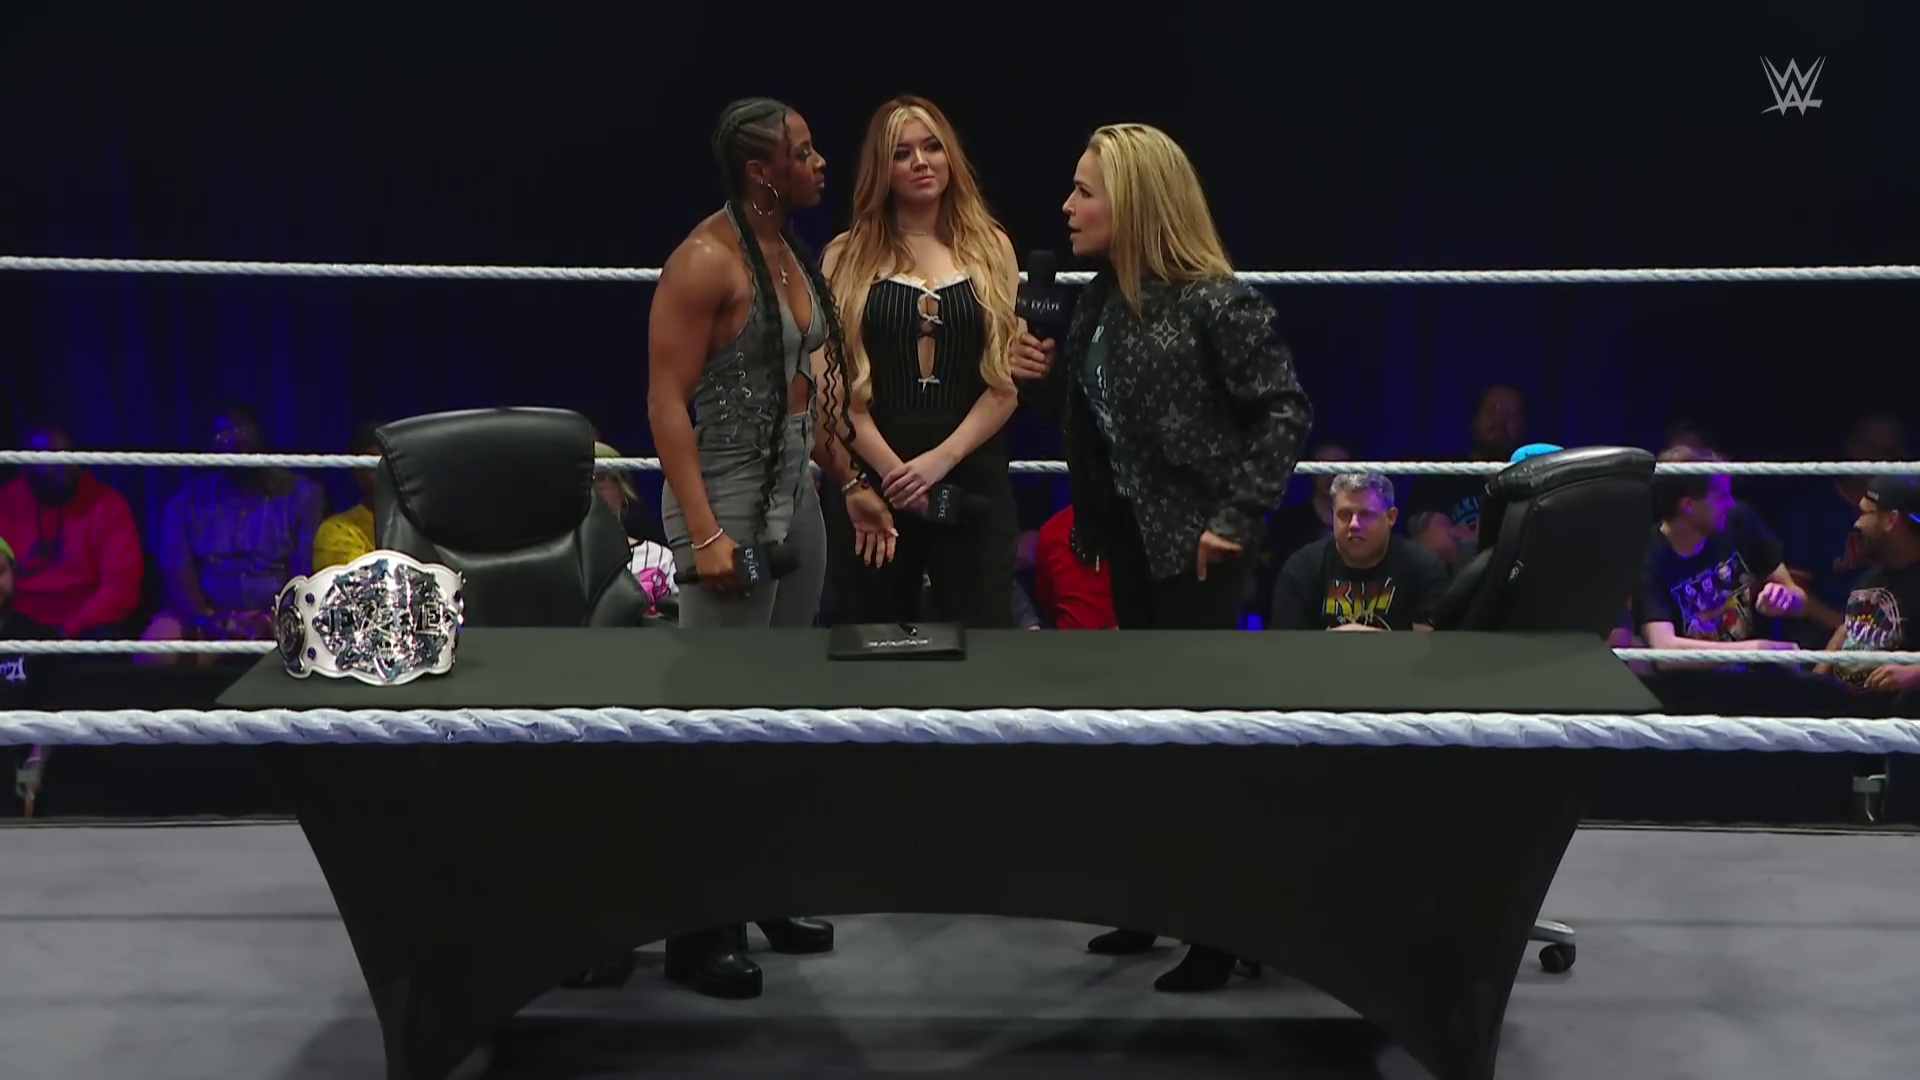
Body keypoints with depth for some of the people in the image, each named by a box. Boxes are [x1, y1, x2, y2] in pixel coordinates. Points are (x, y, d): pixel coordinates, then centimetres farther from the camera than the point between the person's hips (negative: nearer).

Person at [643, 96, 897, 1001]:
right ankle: (698, 929, 6)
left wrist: (849, 483, 16)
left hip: (796, 499, 8)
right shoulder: (707, 260, -15)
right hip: (729, 502, -8)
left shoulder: (792, 253, 11)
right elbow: (666, 399, -18)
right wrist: (704, 532, -23)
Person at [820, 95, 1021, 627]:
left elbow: (1009, 379, 2)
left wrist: (941, 458, -11)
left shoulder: (991, 248, 7)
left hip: (973, 480, 1)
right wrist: (893, 469, -13)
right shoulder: (848, 256, 5)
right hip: (872, 480, 0)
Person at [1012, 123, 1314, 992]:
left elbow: (1286, 411, -17)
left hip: (1196, 544, -8)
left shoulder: (1214, 299, -17)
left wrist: (1238, 519, -19)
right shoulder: (1103, 297, 7)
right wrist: (1045, 379, -3)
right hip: (1130, 537, 8)